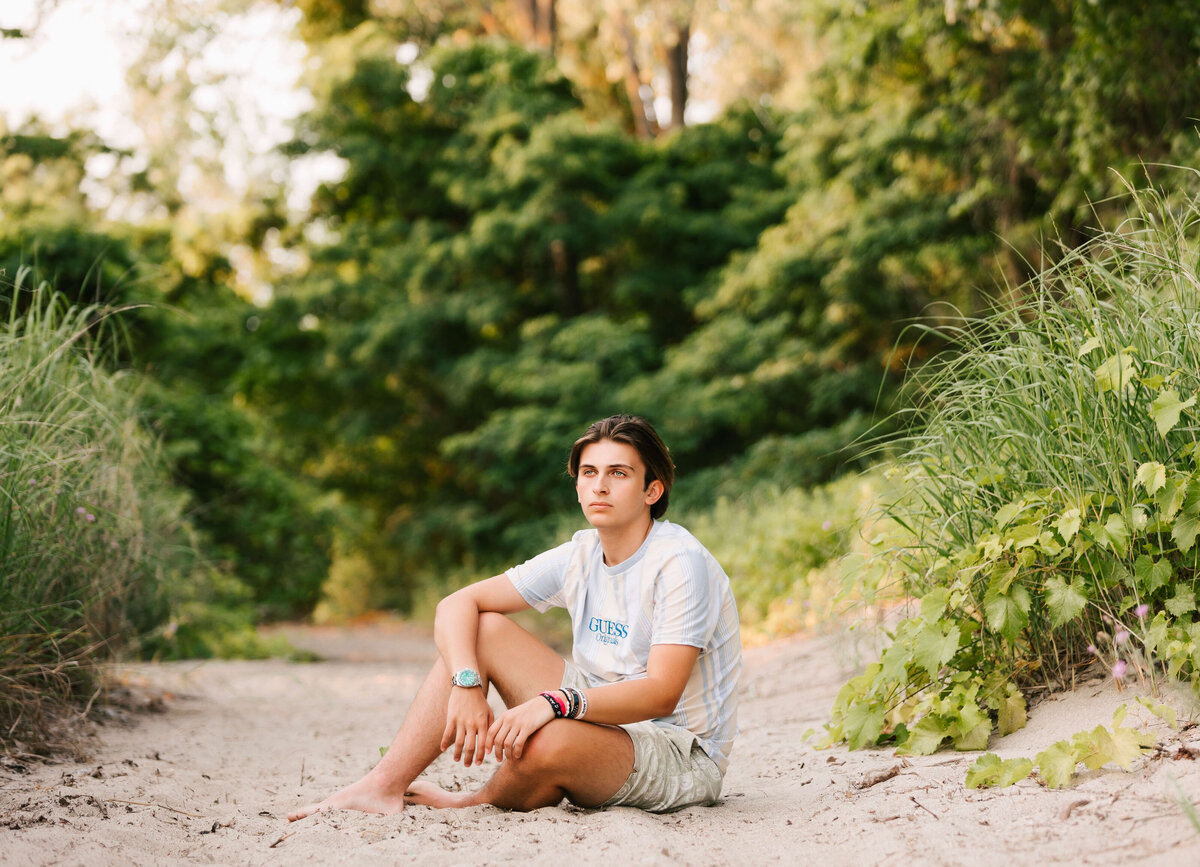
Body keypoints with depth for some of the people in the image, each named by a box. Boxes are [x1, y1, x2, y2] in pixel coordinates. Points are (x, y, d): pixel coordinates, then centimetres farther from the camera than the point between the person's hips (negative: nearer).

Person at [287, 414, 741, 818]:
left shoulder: (680, 564, -18)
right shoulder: (579, 556, 2)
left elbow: (661, 694, -29)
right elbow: (457, 604, 0)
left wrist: (552, 702, -41)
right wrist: (466, 687, -20)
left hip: (683, 755, -7)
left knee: (546, 743, -37)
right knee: (483, 629, -4)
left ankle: (478, 804, -1)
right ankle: (385, 786, -8)